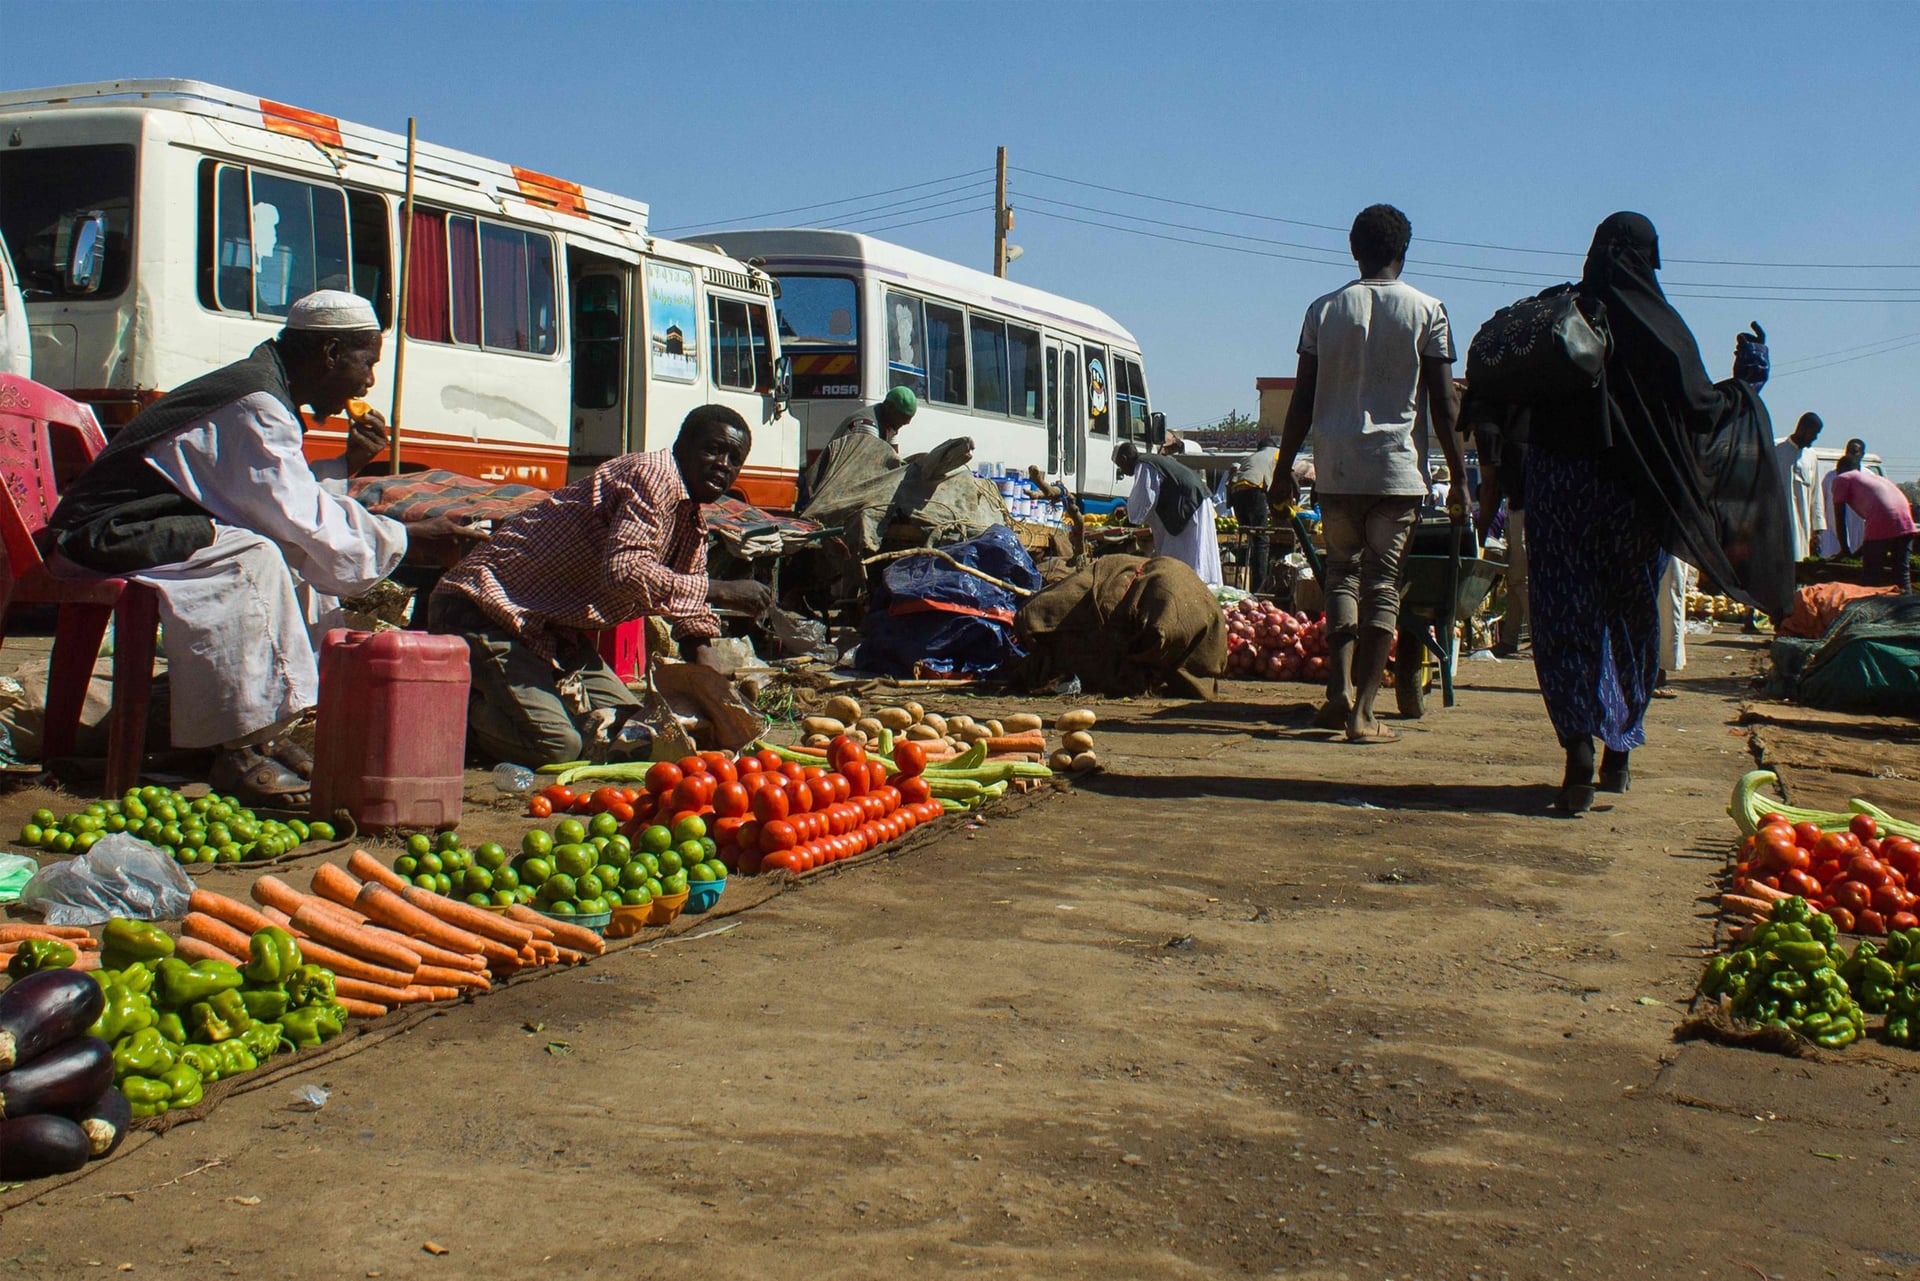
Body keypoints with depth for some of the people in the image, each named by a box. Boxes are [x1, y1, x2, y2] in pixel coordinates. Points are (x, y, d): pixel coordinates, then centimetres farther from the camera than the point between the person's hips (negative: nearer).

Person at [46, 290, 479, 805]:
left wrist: (345, 466, 4)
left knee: (300, 554, 9)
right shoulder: (258, 408, -21)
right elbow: (304, 519, -23)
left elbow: (281, 494, 13)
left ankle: (265, 728, 4)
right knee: (251, 558, -32)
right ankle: (240, 753, -27)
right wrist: (407, 536, -15)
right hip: (111, 533, -11)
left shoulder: (259, 387, 13)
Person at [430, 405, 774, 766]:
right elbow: (623, 571, -34)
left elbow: (692, 620, 16)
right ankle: (462, 708, 1)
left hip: (556, 630, 10)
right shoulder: (654, 477, -18)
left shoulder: (693, 523, 13)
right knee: (556, 745, -25)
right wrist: (718, 591, -28)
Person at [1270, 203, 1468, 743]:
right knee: (1383, 583, 1)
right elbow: (1443, 405, -2)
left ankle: (1340, 687, 0)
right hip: (1398, 469, -2)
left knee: (1342, 569, 15)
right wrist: (1459, 480, 3)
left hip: (1336, 468, 2)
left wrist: (1285, 468, 13)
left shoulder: (1325, 310, 6)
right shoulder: (1427, 312, 0)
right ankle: (1362, 711, -3)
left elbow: (1303, 398, 6)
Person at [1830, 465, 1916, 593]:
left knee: (1872, 578, 3)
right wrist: (1860, 552, 41)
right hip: (1905, 523, 6)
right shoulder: (1872, 476, 36)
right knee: (1902, 573, 12)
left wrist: (1845, 549, 19)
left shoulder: (1841, 479, 16)